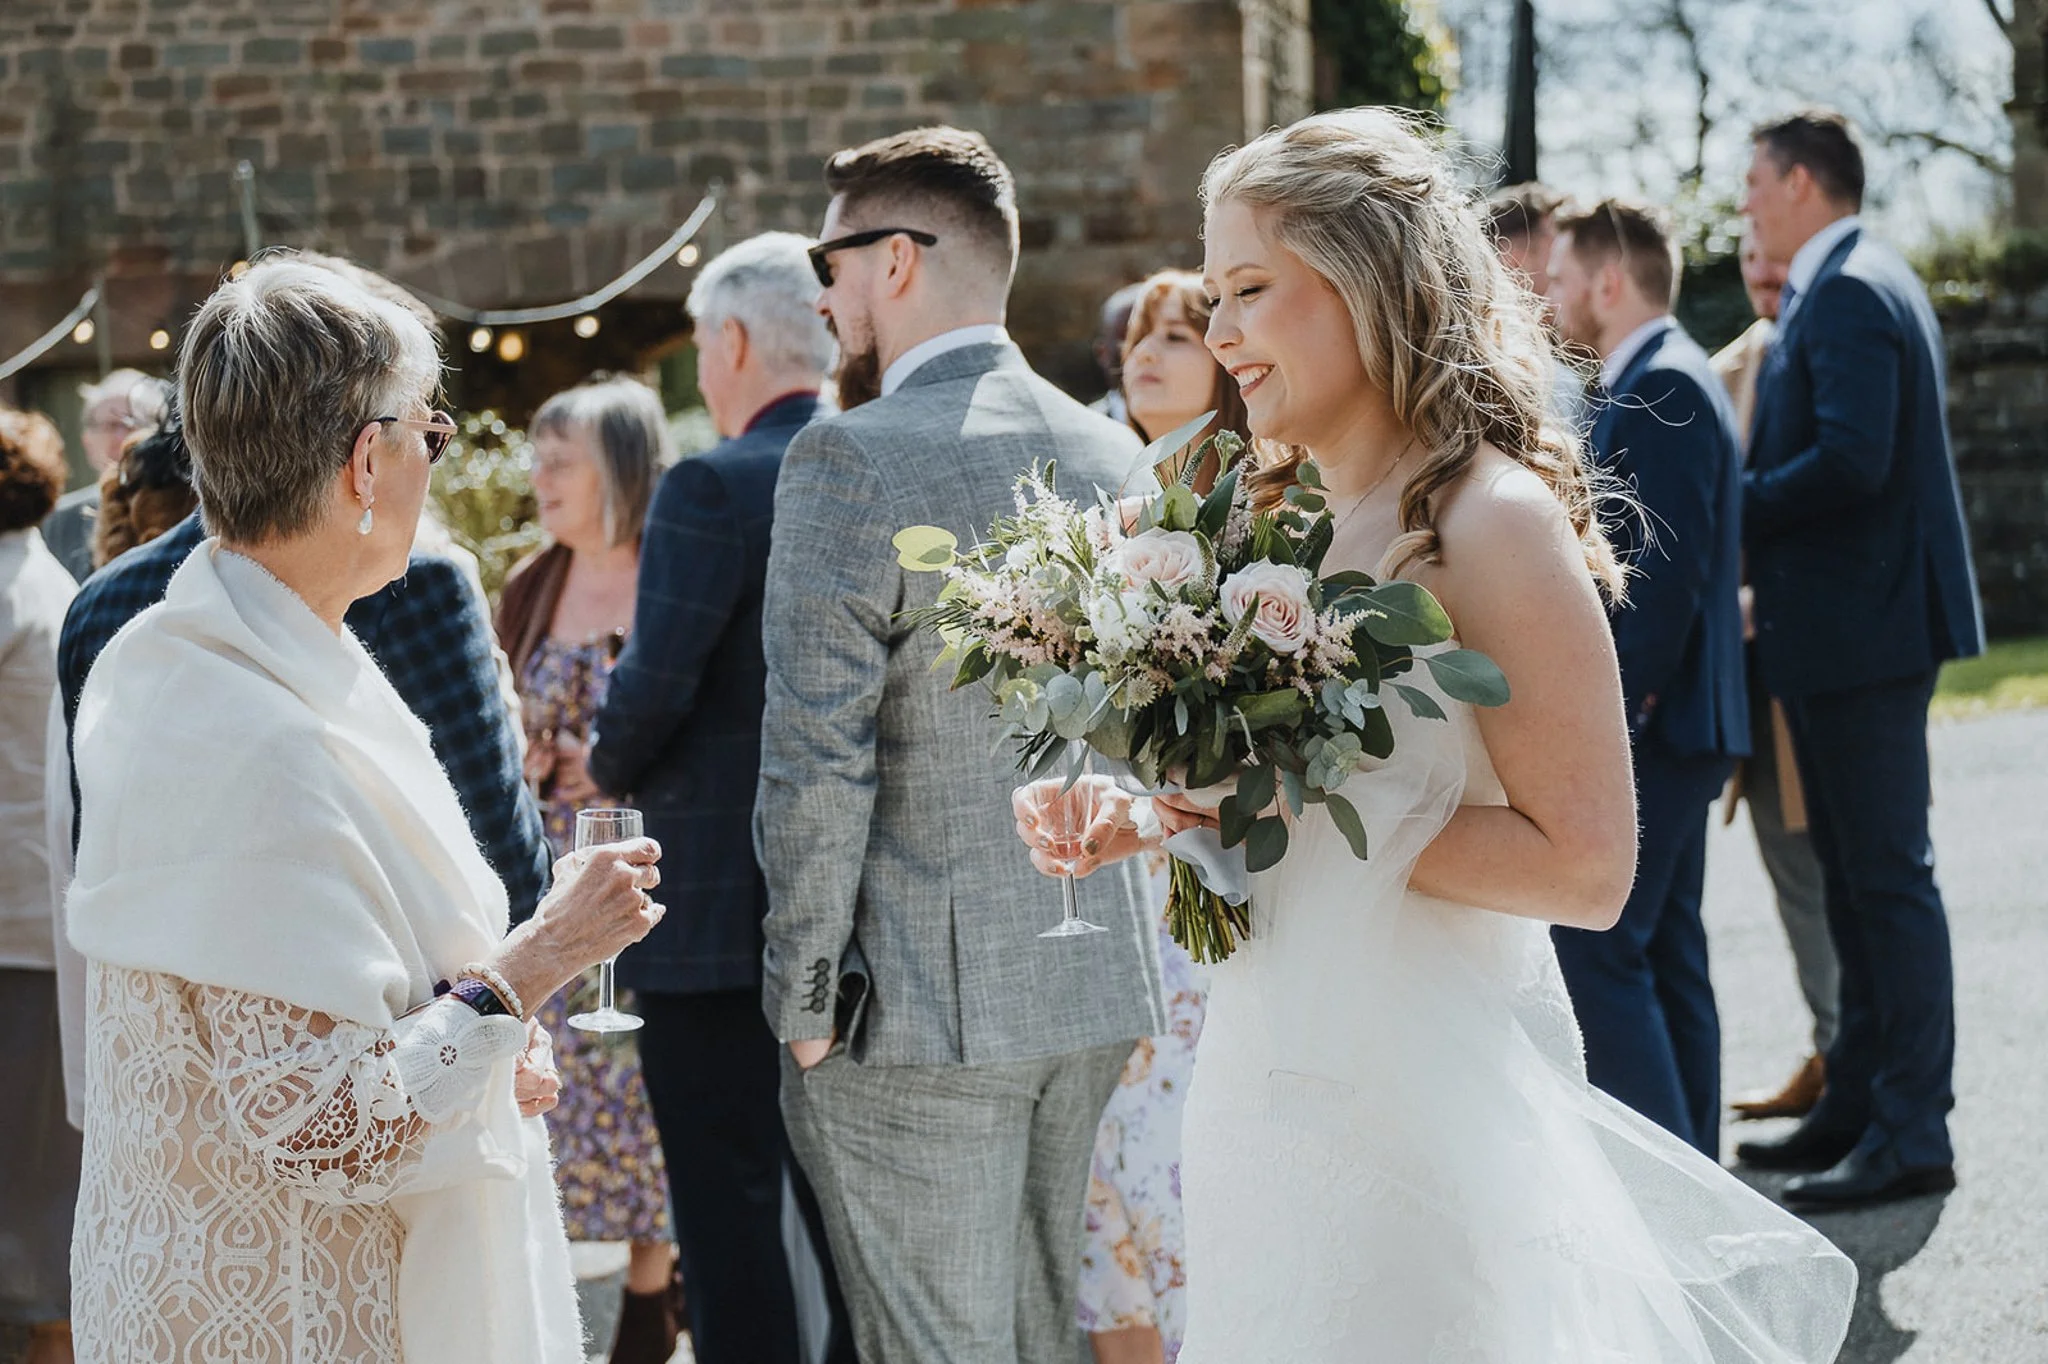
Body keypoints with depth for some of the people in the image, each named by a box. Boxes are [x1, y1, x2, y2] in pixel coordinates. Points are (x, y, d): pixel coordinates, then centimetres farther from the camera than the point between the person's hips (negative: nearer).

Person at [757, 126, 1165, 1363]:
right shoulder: (1115, 451, 8)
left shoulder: (852, 460, -13)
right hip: (1094, 990, 7)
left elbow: (817, 762, -17)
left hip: (919, 1001, -7)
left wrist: (804, 1002, -9)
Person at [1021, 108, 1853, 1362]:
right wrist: (1155, 816, -2)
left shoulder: (1494, 522, -15)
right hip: (1272, 1093, 8)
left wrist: (1310, 803, -19)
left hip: (1424, 1106, -7)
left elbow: (1586, 868, -17)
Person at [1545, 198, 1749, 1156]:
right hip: (1666, 723, 11)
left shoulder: (1660, 389, -14)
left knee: (1593, 951, -10)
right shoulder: (1659, 381, 18)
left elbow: (1667, 567, -21)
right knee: (1665, 955, 13)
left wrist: (1617, 710, -21)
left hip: (1648, 727, -11)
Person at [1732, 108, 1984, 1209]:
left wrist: (1732, 506, -14)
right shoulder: (1858, 285, 18)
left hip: (1862, 628, -11)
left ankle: (1913, 1138, -2)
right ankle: (1860, 1106, 24)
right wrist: (1756, 504, 12)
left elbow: (1850, 459, -26)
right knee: (1856, 877, 16)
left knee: (1887, 878, -6)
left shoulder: (1848, 293, -15)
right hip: (1848, 630, 11)